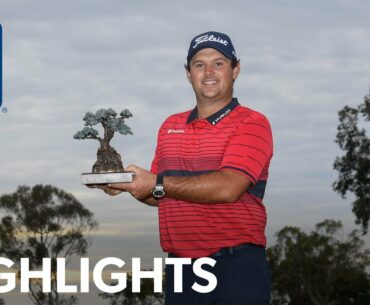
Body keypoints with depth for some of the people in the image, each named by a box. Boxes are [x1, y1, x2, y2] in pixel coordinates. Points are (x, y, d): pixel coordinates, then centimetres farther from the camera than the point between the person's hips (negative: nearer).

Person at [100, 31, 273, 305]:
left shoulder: (252, 124, -4)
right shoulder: (170, 126, 16)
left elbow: (227, 187, -18)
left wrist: (159, 185, -17)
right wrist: (125, 183, 1)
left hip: (236, 267, -5)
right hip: (180, 269, 6)